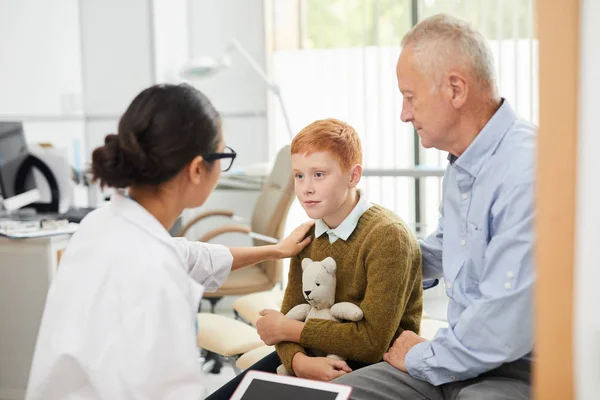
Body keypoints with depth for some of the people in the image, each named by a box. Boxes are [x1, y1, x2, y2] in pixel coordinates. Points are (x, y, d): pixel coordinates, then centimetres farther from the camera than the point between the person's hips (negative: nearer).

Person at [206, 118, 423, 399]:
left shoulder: (388, 236, -19)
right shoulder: (307, 236, 4)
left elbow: (373, 342, -23)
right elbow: (289, 316, 1)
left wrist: (287, 329, -14)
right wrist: (299, 361, -23)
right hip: (317, 358, 7)